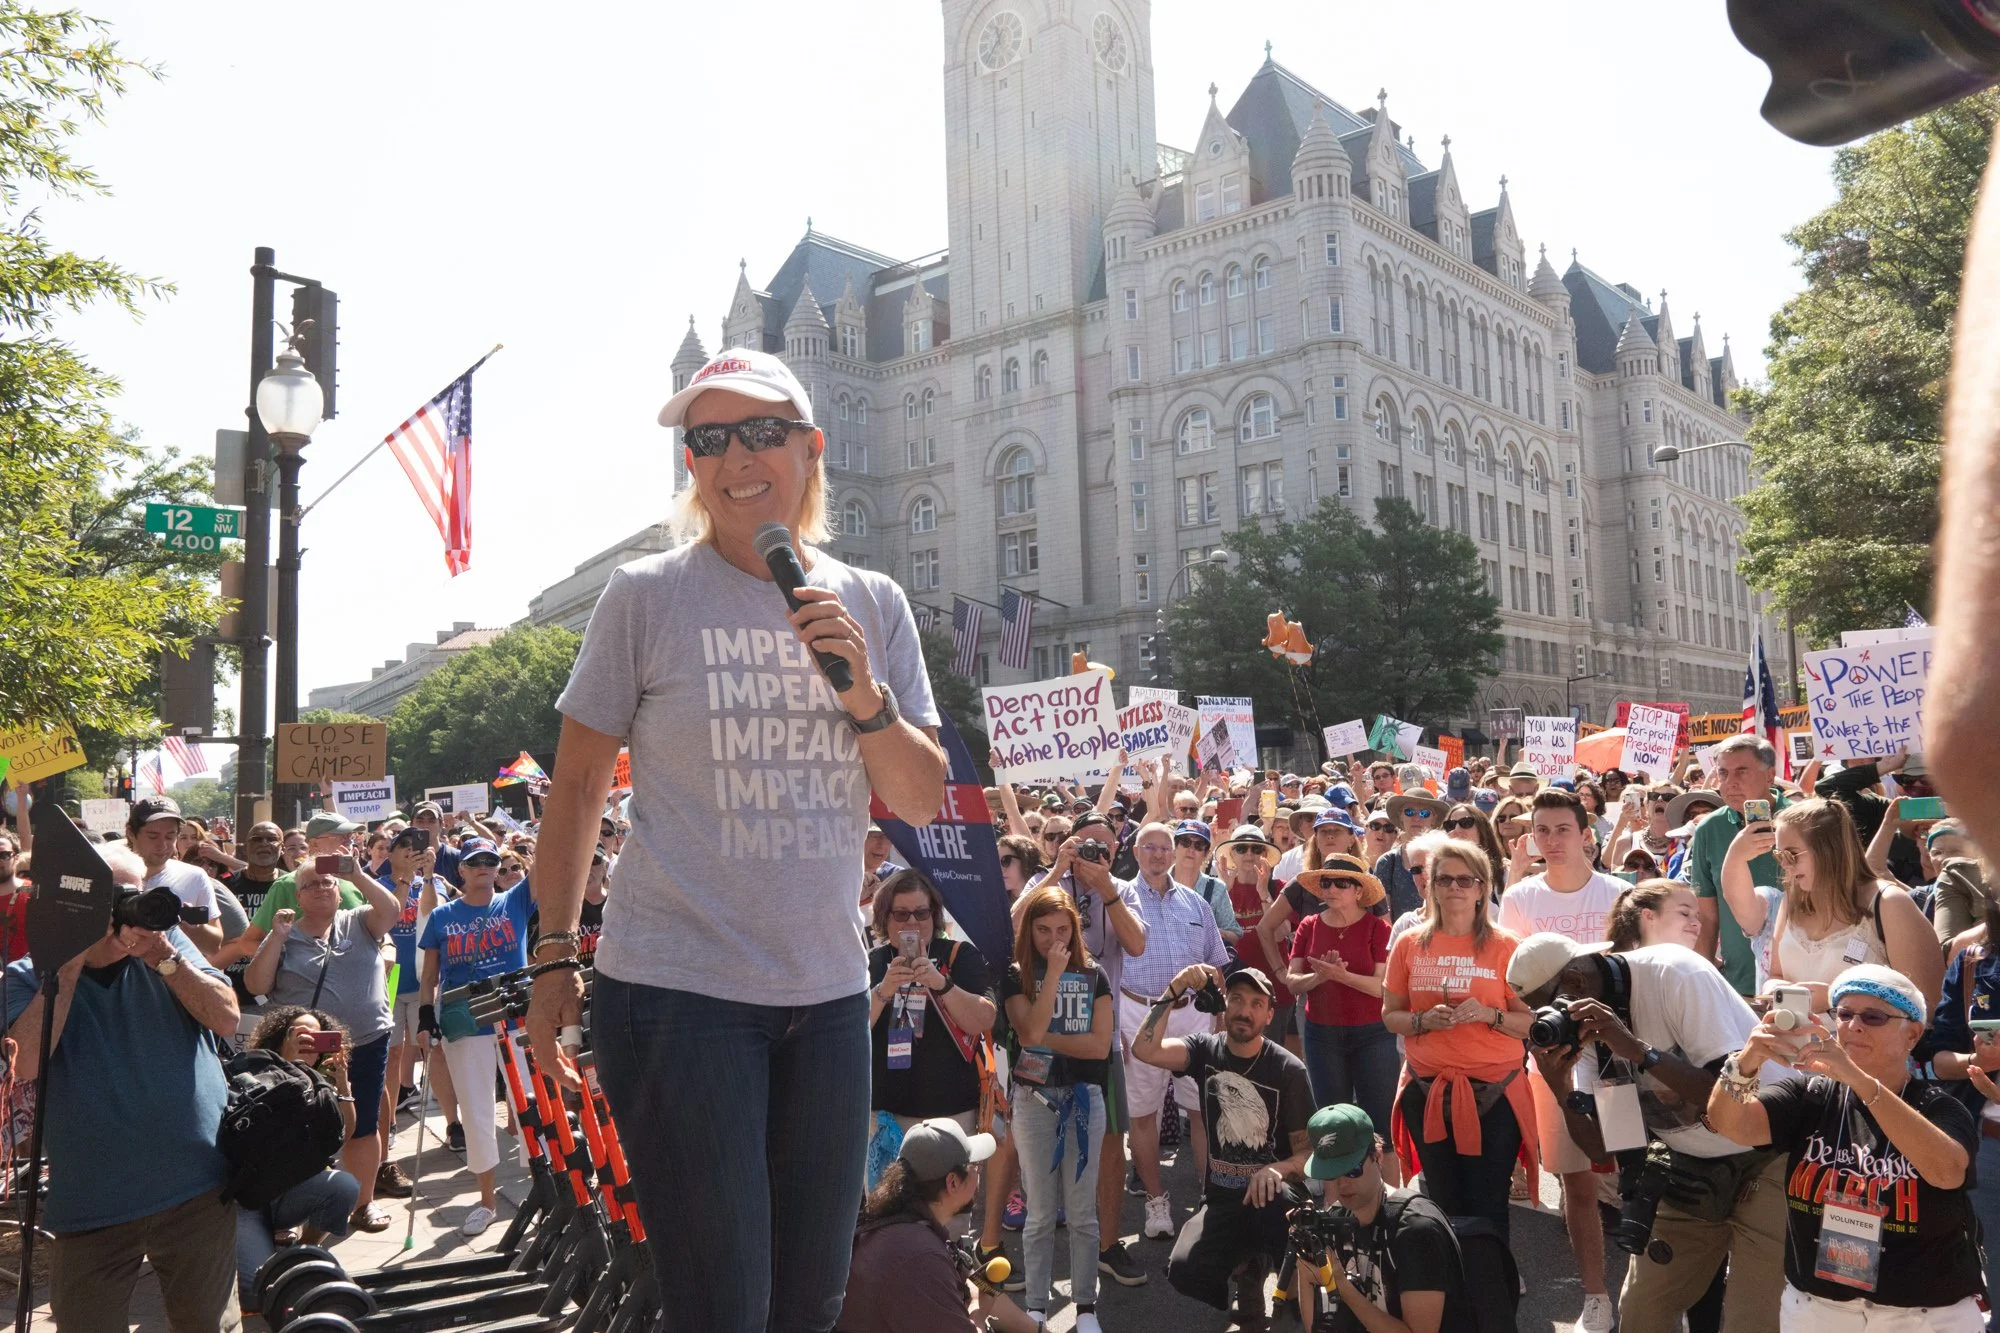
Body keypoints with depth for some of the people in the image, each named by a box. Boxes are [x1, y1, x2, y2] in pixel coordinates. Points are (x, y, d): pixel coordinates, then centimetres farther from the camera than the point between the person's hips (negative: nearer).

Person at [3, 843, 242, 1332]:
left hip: (198, 1186, 1)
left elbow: (226, 1020, -5)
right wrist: (69, 965, -17)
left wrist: (163, 957, -15)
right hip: (91, 1203, -1)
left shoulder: (167, 943, 5)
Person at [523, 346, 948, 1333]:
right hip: (676, 992, -4)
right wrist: (553, 960, 0)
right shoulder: (647, 596, -3)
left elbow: (924, 802, 6)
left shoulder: (873, 604, 6)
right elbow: (575, 788, 3)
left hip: (828, 993, 4)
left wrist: (864, 693, -12)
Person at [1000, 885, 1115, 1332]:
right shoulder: (1016, 976, -3)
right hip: (1034, 1100, -1)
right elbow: (1029, 1032, -19)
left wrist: (1045, 1039, -12)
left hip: (1084, 1098, 1)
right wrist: (1054, 972, -20)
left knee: (1082, 1211, 8)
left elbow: (1100, 1044, -6)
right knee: (1040, 1213, 7)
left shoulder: (1093, 974, 1)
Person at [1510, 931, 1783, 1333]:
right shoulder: (1581, 1020, -4)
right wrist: (1560, 1085, -21)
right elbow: (1603, 1149, -3)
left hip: (1766, 1159, -6)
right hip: (1692, 1169, 6)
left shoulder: (1674, 974, -23)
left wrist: (1638, 1049, -35)